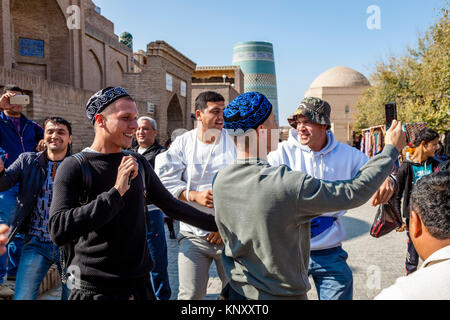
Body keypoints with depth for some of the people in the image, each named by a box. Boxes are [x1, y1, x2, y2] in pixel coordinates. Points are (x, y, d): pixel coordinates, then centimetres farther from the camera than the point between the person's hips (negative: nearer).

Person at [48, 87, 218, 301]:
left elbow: (171, 205, 16)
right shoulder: (74, 167, -10)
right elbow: (58, 231, -22)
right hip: (94, 289, -5)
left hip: (140, 283, 5)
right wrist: (116, 192, -26)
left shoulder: (139, 164, 7)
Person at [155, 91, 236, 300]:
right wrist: (195, 195, -14)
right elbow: (165, 181, -2)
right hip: (193, 234, 0)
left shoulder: (233, 141, 0)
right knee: (191, 294, 0)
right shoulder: (182, 143, 4)